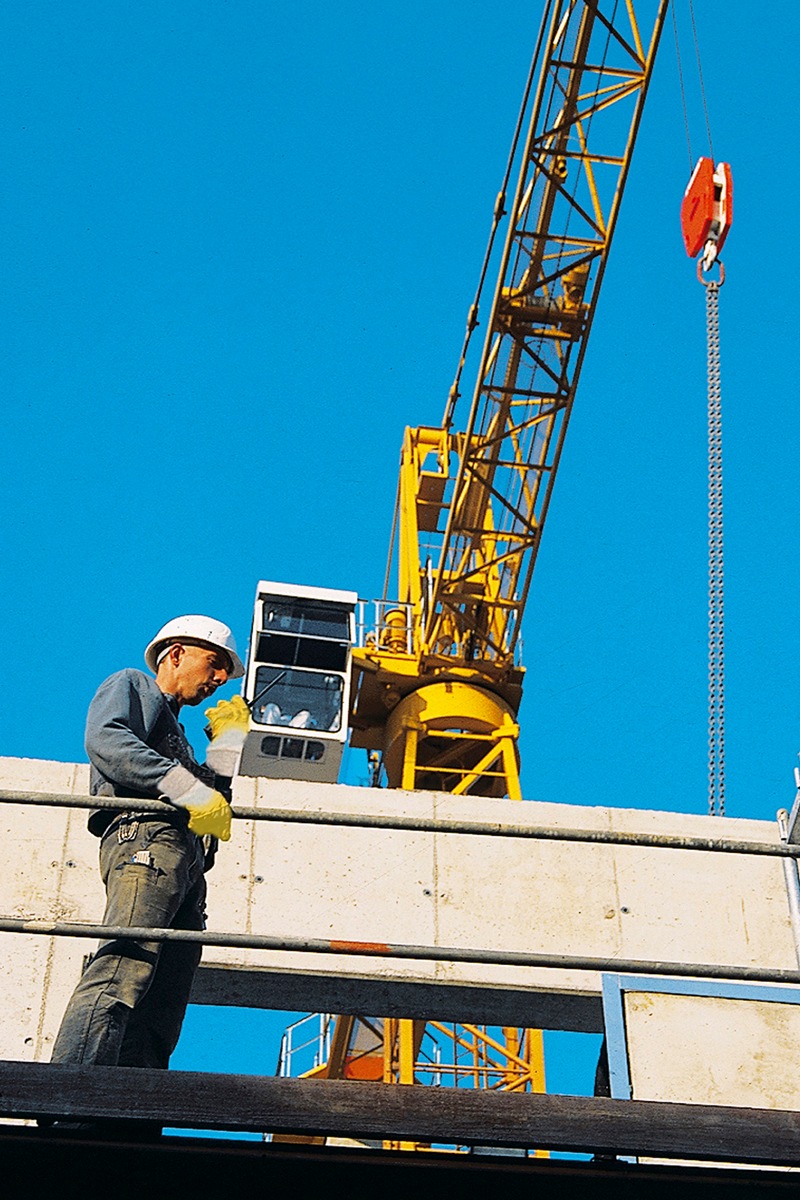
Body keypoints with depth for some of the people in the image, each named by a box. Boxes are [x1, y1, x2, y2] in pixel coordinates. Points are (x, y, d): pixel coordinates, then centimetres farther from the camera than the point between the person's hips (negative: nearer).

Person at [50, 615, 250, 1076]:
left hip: (185, 861, 9)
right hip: (145, 837, -9)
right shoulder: (131, 685, 18)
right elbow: (104, 739, -5)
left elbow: (214, 802, 30)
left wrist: (229, 739, 36)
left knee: (160, 1015, -6)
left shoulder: (176, 735, 42)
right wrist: (189, 789, -13)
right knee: (123, 970, -28)